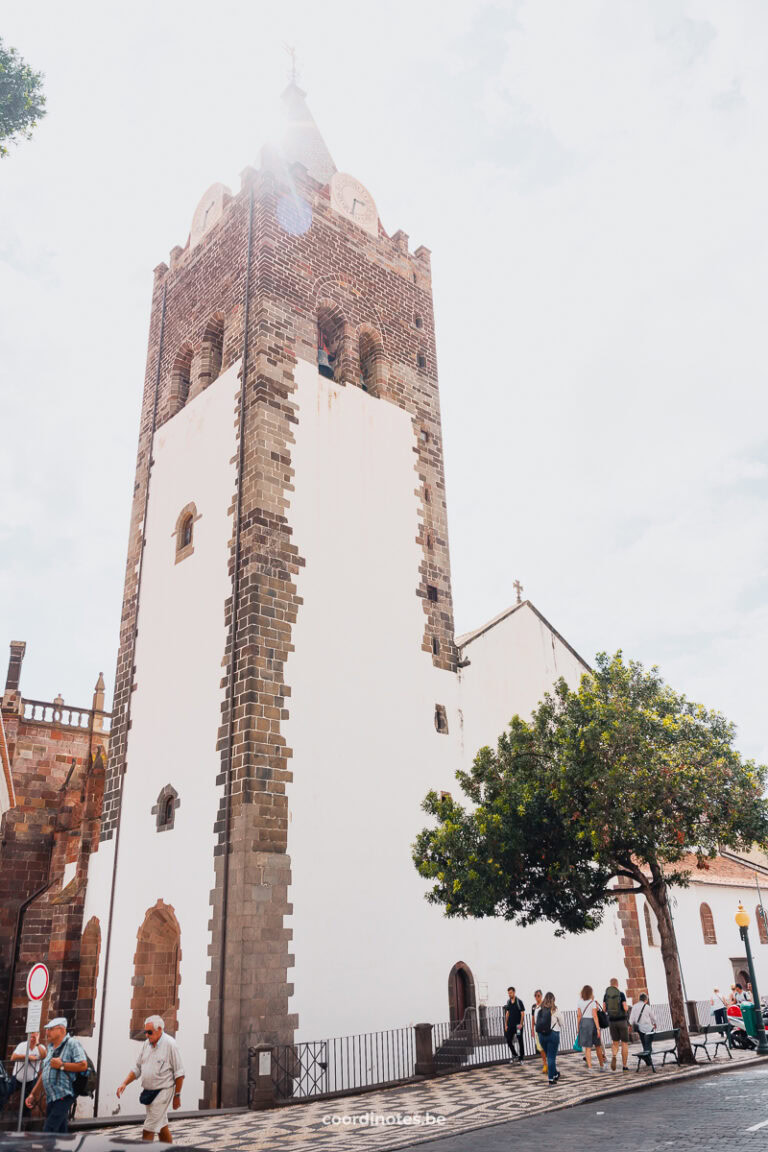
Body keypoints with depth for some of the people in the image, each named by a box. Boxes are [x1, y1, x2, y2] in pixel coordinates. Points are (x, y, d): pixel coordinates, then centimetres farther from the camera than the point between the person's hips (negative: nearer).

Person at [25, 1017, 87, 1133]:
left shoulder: (72, 1043, -7)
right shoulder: (51, 1046, 19)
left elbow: (83, 1065, -16)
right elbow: (44, 1073, 25)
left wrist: (61, 1065, -14)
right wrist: (33, 1094, 20)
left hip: (64, 1096, -8)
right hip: (51, 1098, 8)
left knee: (48, 1131, -15)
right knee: (61, 1132, 8)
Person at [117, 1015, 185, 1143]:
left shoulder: (170, 1044, -13)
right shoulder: (147, 1043, 7)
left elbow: (179, 1073, -11)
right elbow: (137, 1069, 15)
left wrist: (177, 1095, -10)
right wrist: (124, 1083, 2)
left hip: (163, 1091, -7)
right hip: (148, 1092, 7)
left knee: (149, 1129, -9)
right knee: (162, 1126, 15)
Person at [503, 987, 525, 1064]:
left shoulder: (519, 1002, -9)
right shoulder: (508, 1002, 8)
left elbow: (522, 1013, -9)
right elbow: (507, 1013, 13)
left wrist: (521, 1024, -16)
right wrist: (506, 1024, 10)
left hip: (518, 1025, -5)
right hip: (510, 1025, 5)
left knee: (520, 1041, 1)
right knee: (508, 1040, 3)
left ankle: (521, 1058, 10)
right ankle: (514, 1055, 21)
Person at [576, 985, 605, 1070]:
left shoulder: (579, 1002, 2)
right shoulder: (593, 1002, -8)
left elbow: (579, 1015, 3)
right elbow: (595, 1016, -14)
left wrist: (578, 1028, 10)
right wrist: (598, 1028, -12)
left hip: (583, 1023, 2)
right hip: (592, 1023, -2)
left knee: (587, 1047, 6)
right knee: (598, 1046, 16)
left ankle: (590, 1067, 1)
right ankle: (602, 1065, 26)